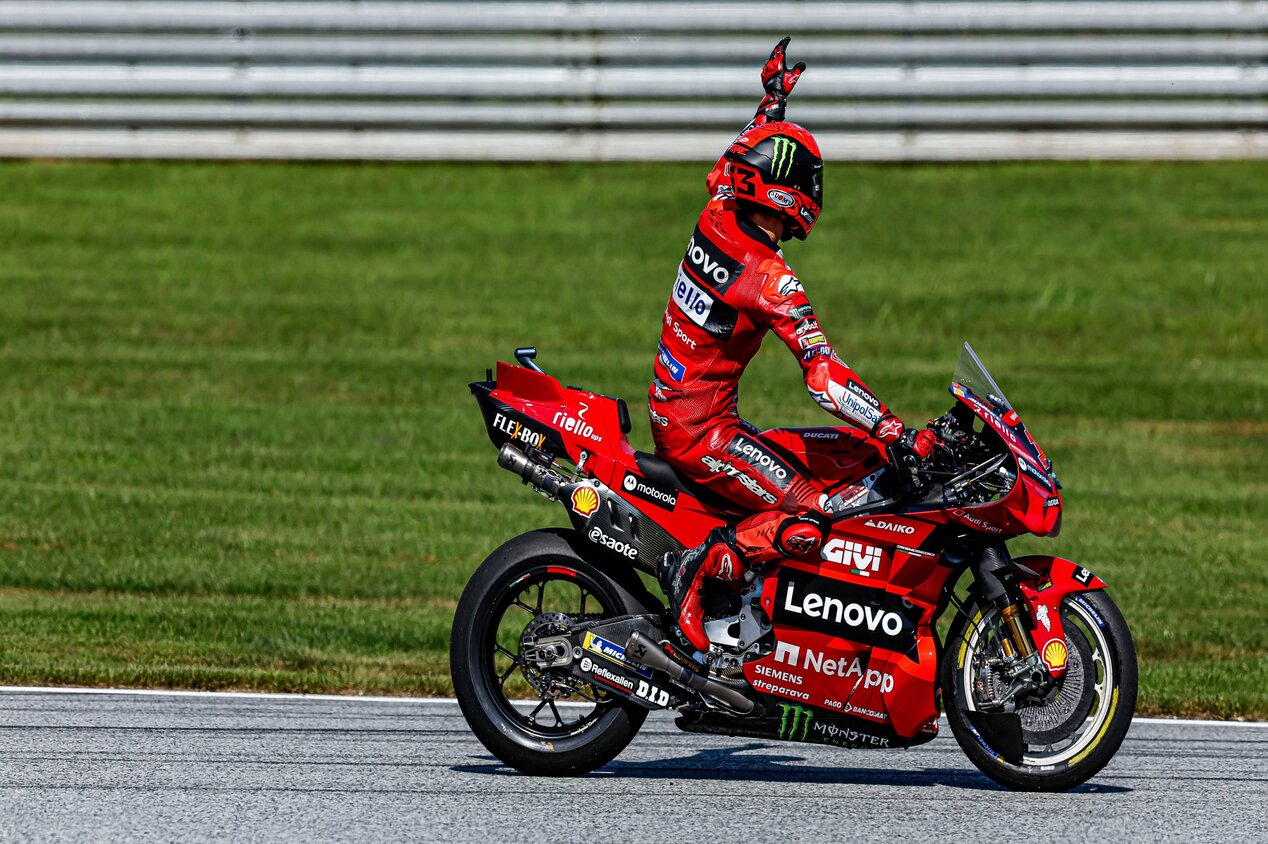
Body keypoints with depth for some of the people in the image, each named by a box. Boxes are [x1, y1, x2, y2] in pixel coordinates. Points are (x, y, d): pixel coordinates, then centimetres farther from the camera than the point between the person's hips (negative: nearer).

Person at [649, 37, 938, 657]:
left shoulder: (714, 222, -1)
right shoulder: (770, 281, -23)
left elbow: (746, 155, 22)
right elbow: (824, 375, -29)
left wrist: (774, 94, 36)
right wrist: (900, 435, -32)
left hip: (670, 409, 10)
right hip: (702, 431, -10)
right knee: (806, 519, -21)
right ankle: (697, 570, -18)